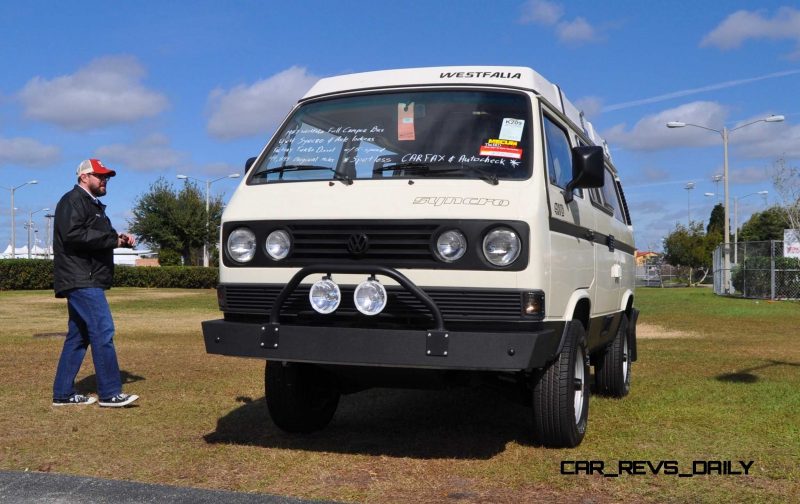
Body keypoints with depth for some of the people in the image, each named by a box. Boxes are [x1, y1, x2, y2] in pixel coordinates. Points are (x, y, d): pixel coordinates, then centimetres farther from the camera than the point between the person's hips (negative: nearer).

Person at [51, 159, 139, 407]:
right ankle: (110, 393, -11)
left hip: (87, 282, 11)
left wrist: (119, 238, 4)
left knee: (78, 336, 11)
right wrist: (112, 239, -17)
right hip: (81, 281, -11)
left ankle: (63, 394, 17)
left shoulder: (93, 204, 24)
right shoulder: (73, 201, -8)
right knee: (103, 331, -13)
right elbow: (73, 235, -21)